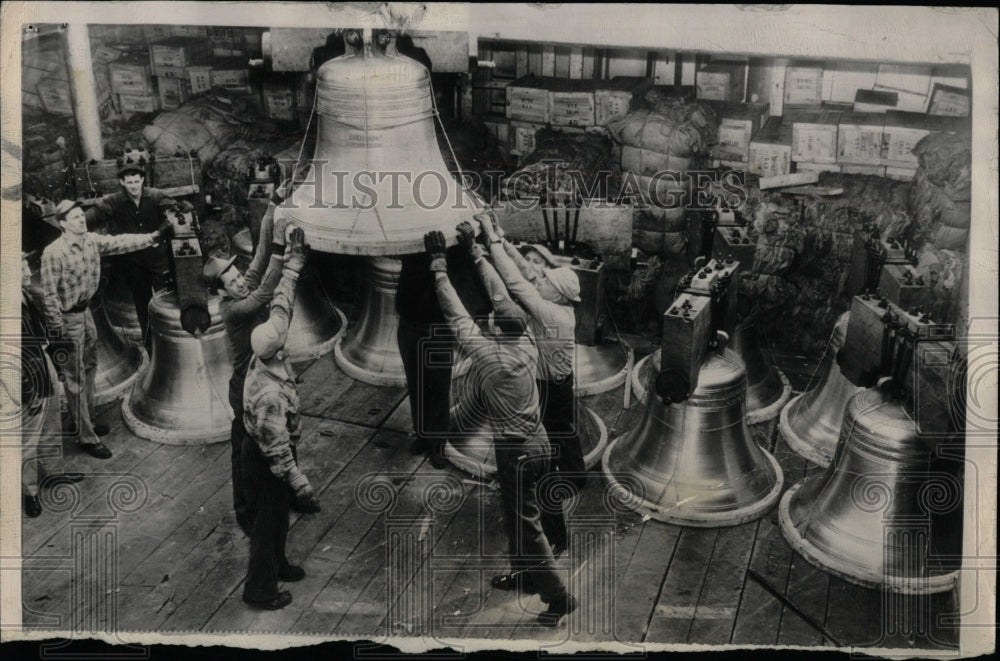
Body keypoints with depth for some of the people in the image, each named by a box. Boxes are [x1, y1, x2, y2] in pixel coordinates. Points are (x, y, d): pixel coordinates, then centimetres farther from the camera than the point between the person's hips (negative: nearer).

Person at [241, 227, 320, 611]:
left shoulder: (266, 357, -16)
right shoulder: (270, 395, -38)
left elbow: (281, 304, -7)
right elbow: (277, 452, -32)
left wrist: (295, 259, -3)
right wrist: (302, 487, -25)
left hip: (264, 449, 8)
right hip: (264, 460, -8)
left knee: (278, 514, 26)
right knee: (268, 519, 10)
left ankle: (276, 564, 47)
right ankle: (260, 589, 29)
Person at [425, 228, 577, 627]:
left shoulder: (487, 354, -21)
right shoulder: (528, 348, -3)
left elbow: (456, 313, -13)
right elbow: (500, 297, 5)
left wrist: (439, 264, -6)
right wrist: (477, 254, 13)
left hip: (515, 452, -8)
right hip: (537, 444, 8)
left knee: (526, 523, 2)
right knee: (515, 514, 24)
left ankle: (558, 595, 9)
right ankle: (522, 574, 40)